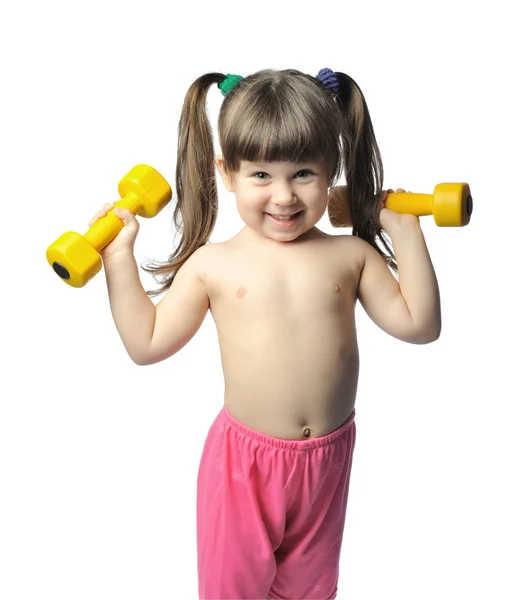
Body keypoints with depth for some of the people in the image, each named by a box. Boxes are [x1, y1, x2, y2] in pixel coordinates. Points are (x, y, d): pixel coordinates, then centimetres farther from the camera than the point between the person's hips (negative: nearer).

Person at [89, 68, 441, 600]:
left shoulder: (351, 254, -5)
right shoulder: (212, 264, -9)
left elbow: (419, 325, -1)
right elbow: (147, 344, -4)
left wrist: (406, 234, -5)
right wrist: (119, 258, -9)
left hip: (328, 456, 2)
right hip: (245, 456, -1)